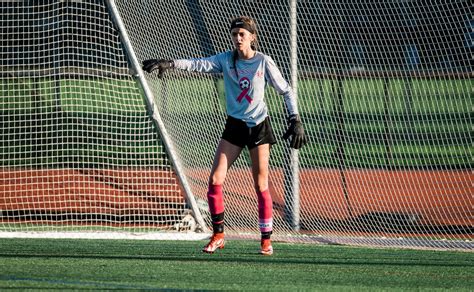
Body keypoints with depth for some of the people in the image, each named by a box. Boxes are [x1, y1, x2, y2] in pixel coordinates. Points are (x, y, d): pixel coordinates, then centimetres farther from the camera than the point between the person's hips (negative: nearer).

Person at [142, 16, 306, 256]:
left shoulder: (264, 62, -7)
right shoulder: (226, 60, -1)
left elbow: (286, 91, -1)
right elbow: (200, 64, -13)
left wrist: (295, 120, -10)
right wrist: (169, 64, -28)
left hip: (259, 127, -3)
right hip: (234, 126, 3)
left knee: (261, 185, -2)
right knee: (215, 179, -7)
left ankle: (266, 240, 9)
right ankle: (218, 235, 3)